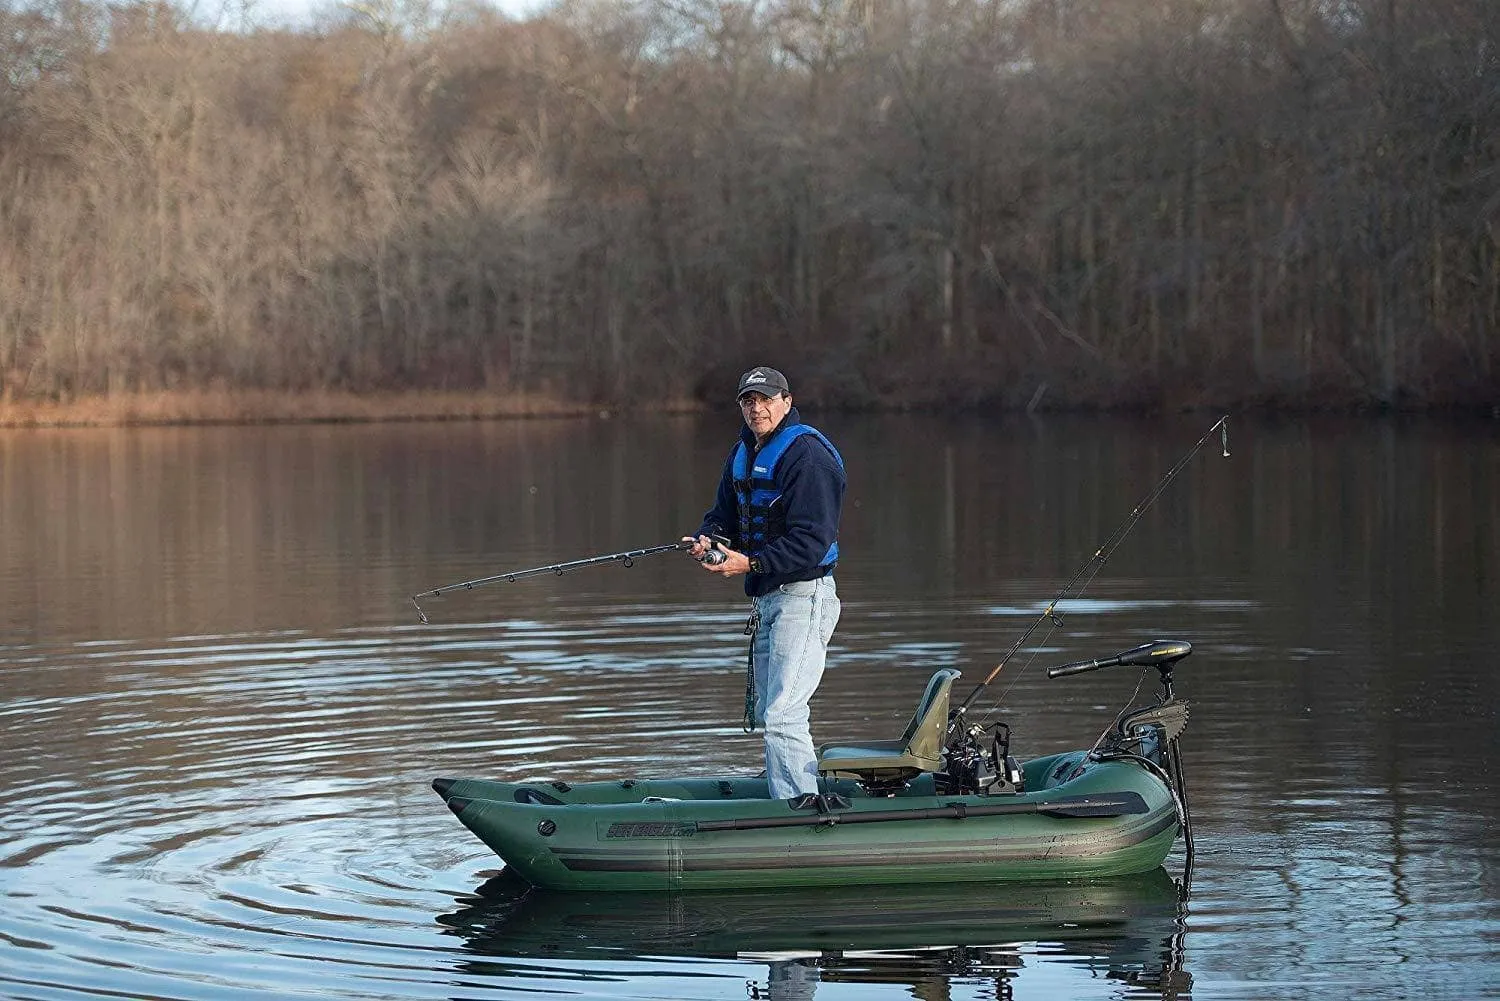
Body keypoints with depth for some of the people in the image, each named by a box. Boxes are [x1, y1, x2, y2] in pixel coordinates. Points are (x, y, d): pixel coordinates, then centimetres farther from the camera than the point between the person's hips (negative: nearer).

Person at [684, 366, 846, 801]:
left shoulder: (806, 455, -16)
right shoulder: (743, 453, 14)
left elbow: (811, 541, -22)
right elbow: (724, 515, 18)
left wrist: (750, 563, -26)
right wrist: (704, 539, -5)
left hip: (802, 597, -10)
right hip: (766, 599, 10)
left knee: (782, 714, -17)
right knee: (764, 712, 17)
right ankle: (789, 800, 28)